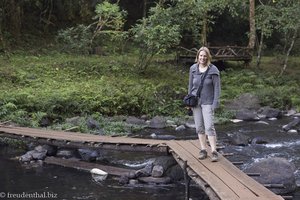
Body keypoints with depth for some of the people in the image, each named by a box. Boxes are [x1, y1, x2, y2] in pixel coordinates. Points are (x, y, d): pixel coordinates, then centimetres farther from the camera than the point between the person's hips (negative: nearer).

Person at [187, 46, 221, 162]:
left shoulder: (213, 70, -9)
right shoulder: (193, 69, 1)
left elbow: (217, 87, -8)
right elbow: (190, 85, 9)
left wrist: (215, 104, -13)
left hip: (207, 102, -4)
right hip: (195, 101, 4)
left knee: (209, 127, -11)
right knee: (199, 127, 6)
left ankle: (214, 152, -8)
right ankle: (203, 150, 13)